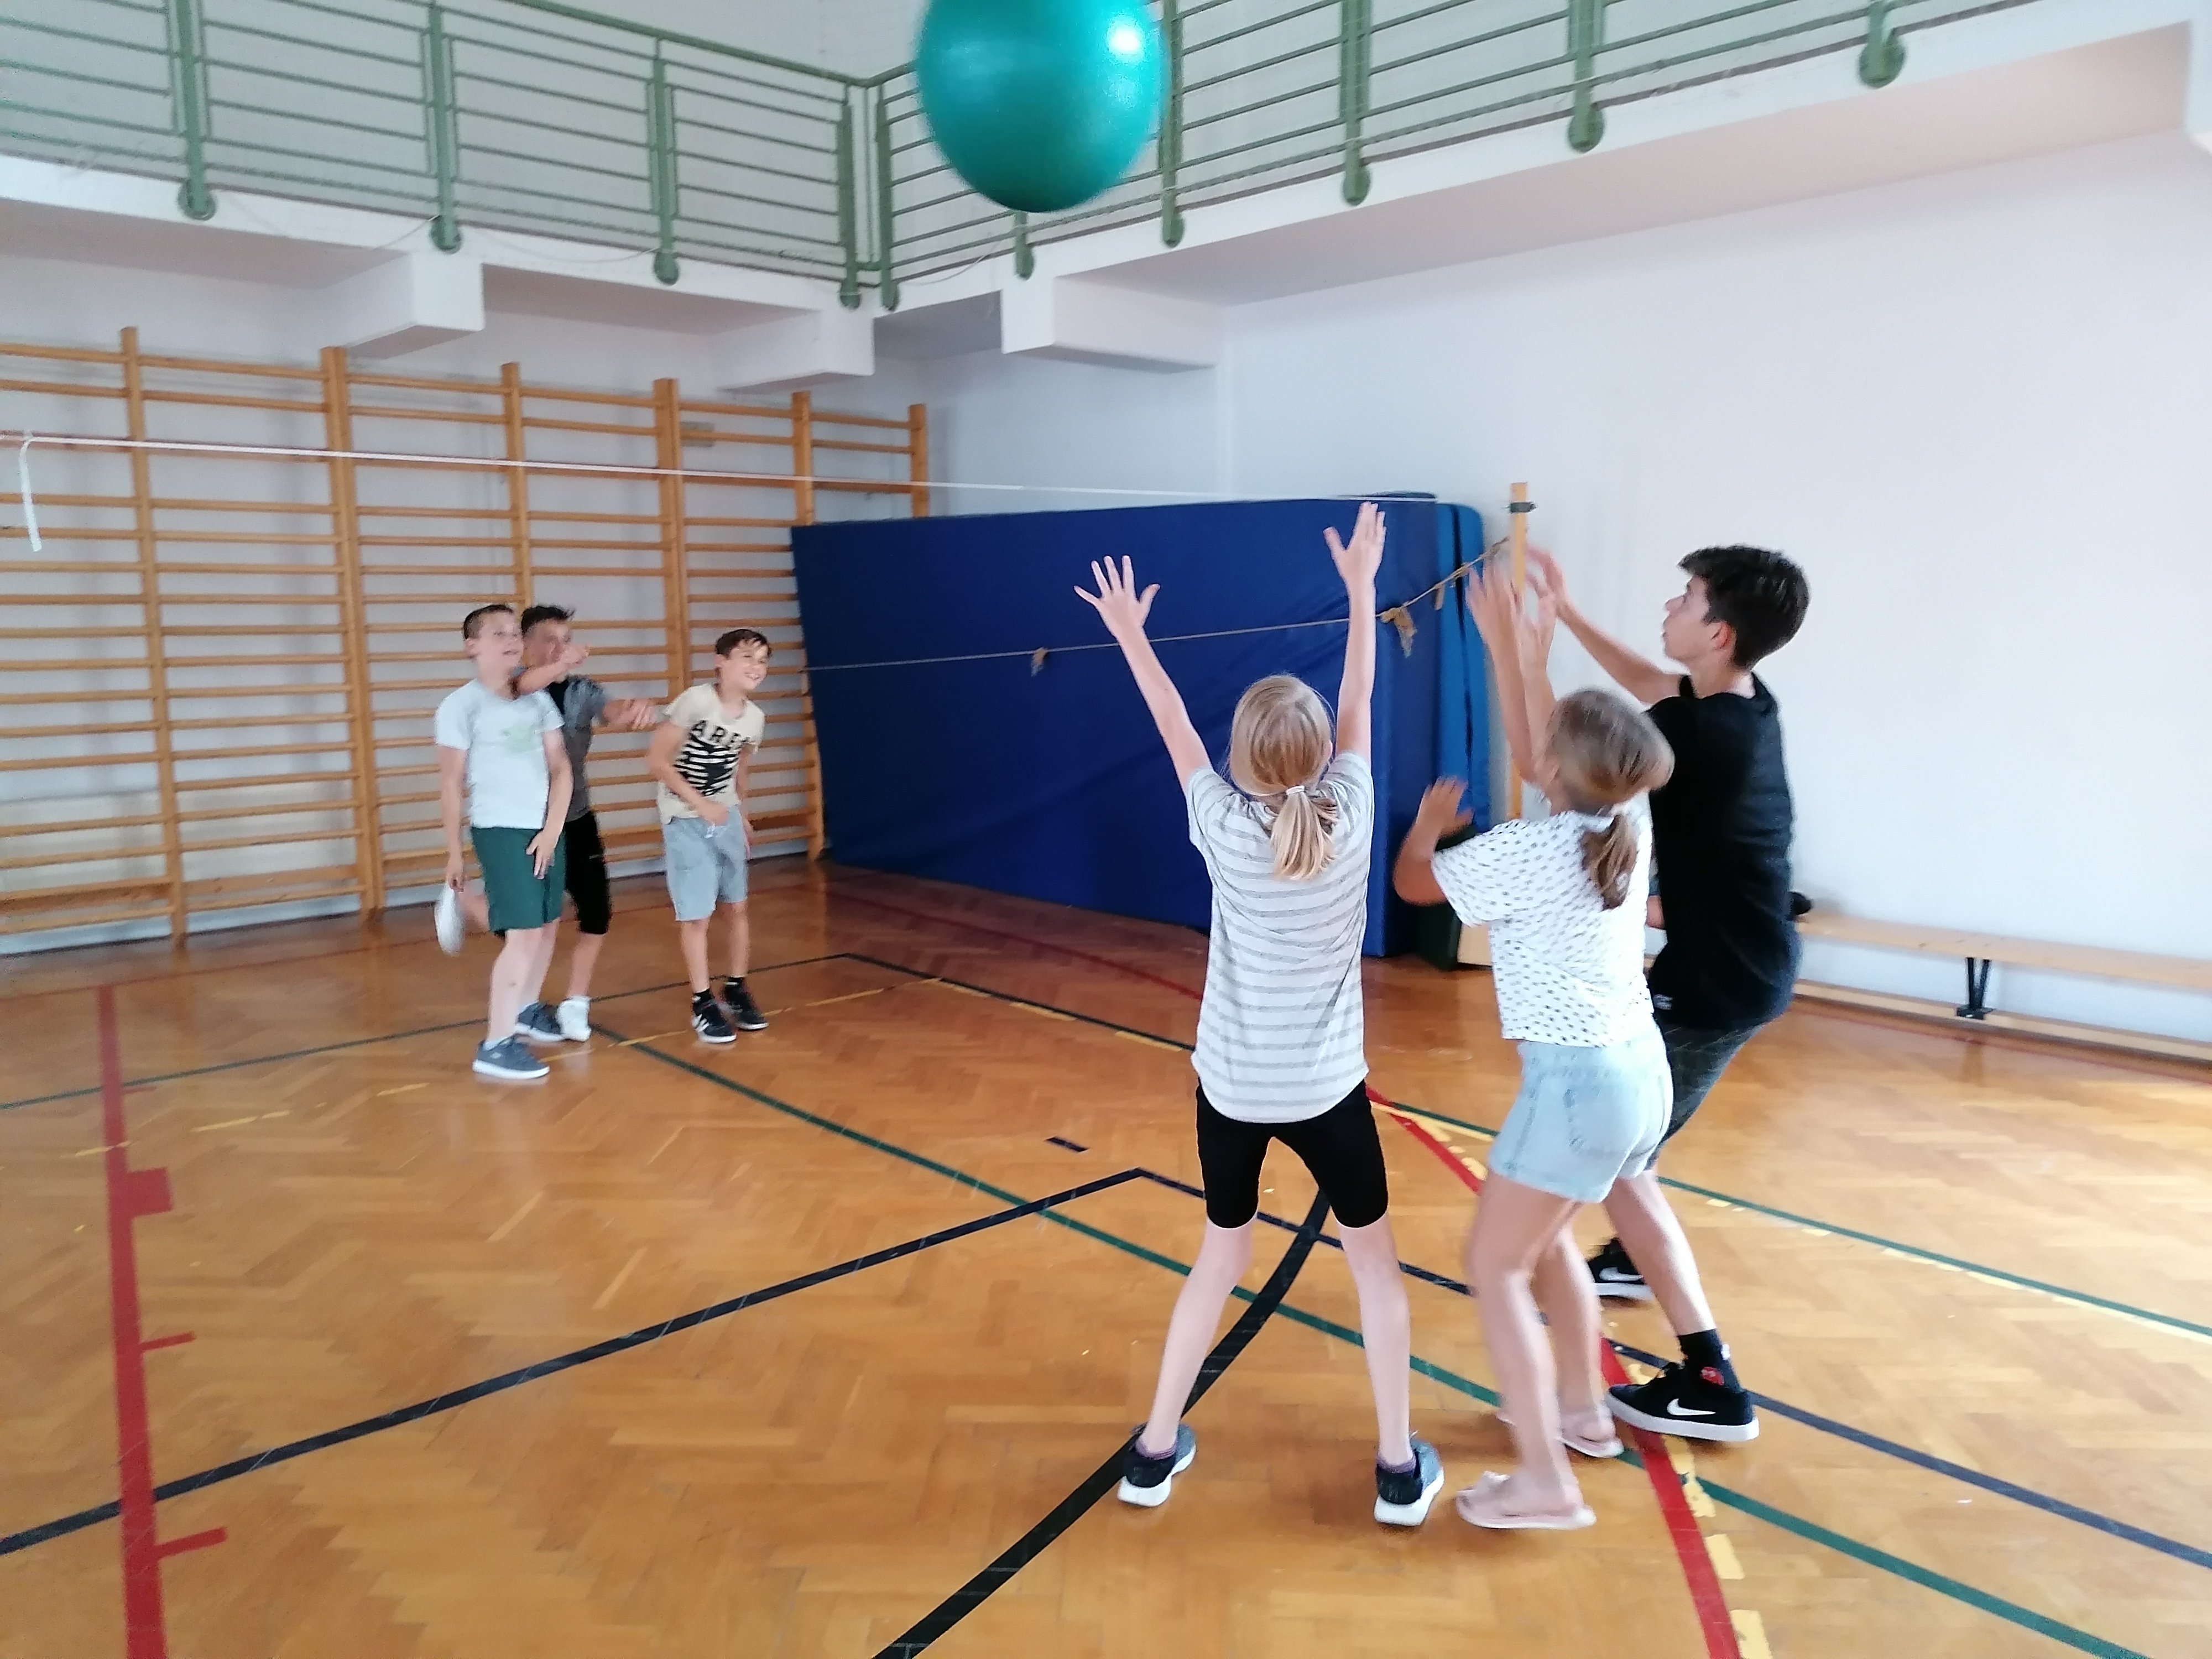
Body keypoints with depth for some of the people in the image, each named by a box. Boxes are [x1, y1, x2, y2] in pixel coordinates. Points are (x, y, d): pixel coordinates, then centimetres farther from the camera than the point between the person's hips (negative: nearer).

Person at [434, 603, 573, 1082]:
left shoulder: (538, 700, 8)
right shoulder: (461, 706, -7)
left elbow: (560, 768, 8)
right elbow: (451, 785, -5)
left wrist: (552, 829, -3)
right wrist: (454, 854, -5)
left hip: (547, 829, 6)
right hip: (500, 830, -6)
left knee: (548, 925, 11)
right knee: (524, 933, -11)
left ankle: (525, 1013, 31)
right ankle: (495, 1045, -4)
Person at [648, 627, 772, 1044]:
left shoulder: (755, 717, 0)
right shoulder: (695, 701, -20)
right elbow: (657, 760, -18)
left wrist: (743, 818, 14)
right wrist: (700, 804, -18)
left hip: (727, 819, 6)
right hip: (685, 823, -6)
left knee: (737, 907, 10)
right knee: (697, 916, -2)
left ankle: (736, 991, 27)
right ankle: (703, 1002, 11)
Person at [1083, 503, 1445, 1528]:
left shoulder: (1225, 830, -13)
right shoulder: (1350, 820, -12)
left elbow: (1175, 729, 1)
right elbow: (1359, 703, 1)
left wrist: (1130, 635, 13)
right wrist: (1361, 586, 12)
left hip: (1230, 1086, 1)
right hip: (1326, 1088, -1)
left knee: (1222, 1254, 19)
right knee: (1374, 1258, 17)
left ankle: (1156, 1450, 26)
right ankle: (1399, 1467, 21)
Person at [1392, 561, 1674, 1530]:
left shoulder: (1528, 850, -17)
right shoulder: (1627, 821, 2)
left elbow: (1413, 882, -2)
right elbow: (1535, 759, 18)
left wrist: (1429, 822, 18)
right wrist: (1512, 649, 18)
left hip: (1578, 1081, -8)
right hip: (1639, 1069, 8)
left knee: (1494, 1267, 3)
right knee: (1544, 1238, 26)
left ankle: (1545, 1482, 3)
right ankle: (1583, 1410, 40)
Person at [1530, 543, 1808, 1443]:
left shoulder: (1699, 736, -27)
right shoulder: (1742, 701, 0)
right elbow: (1651, 685, 22)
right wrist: (1563, 611, 20)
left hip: (1717, 981, -10)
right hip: (1745, 962, 10)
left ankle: (1710, 1382, 0)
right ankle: (1633, 1259, 47)